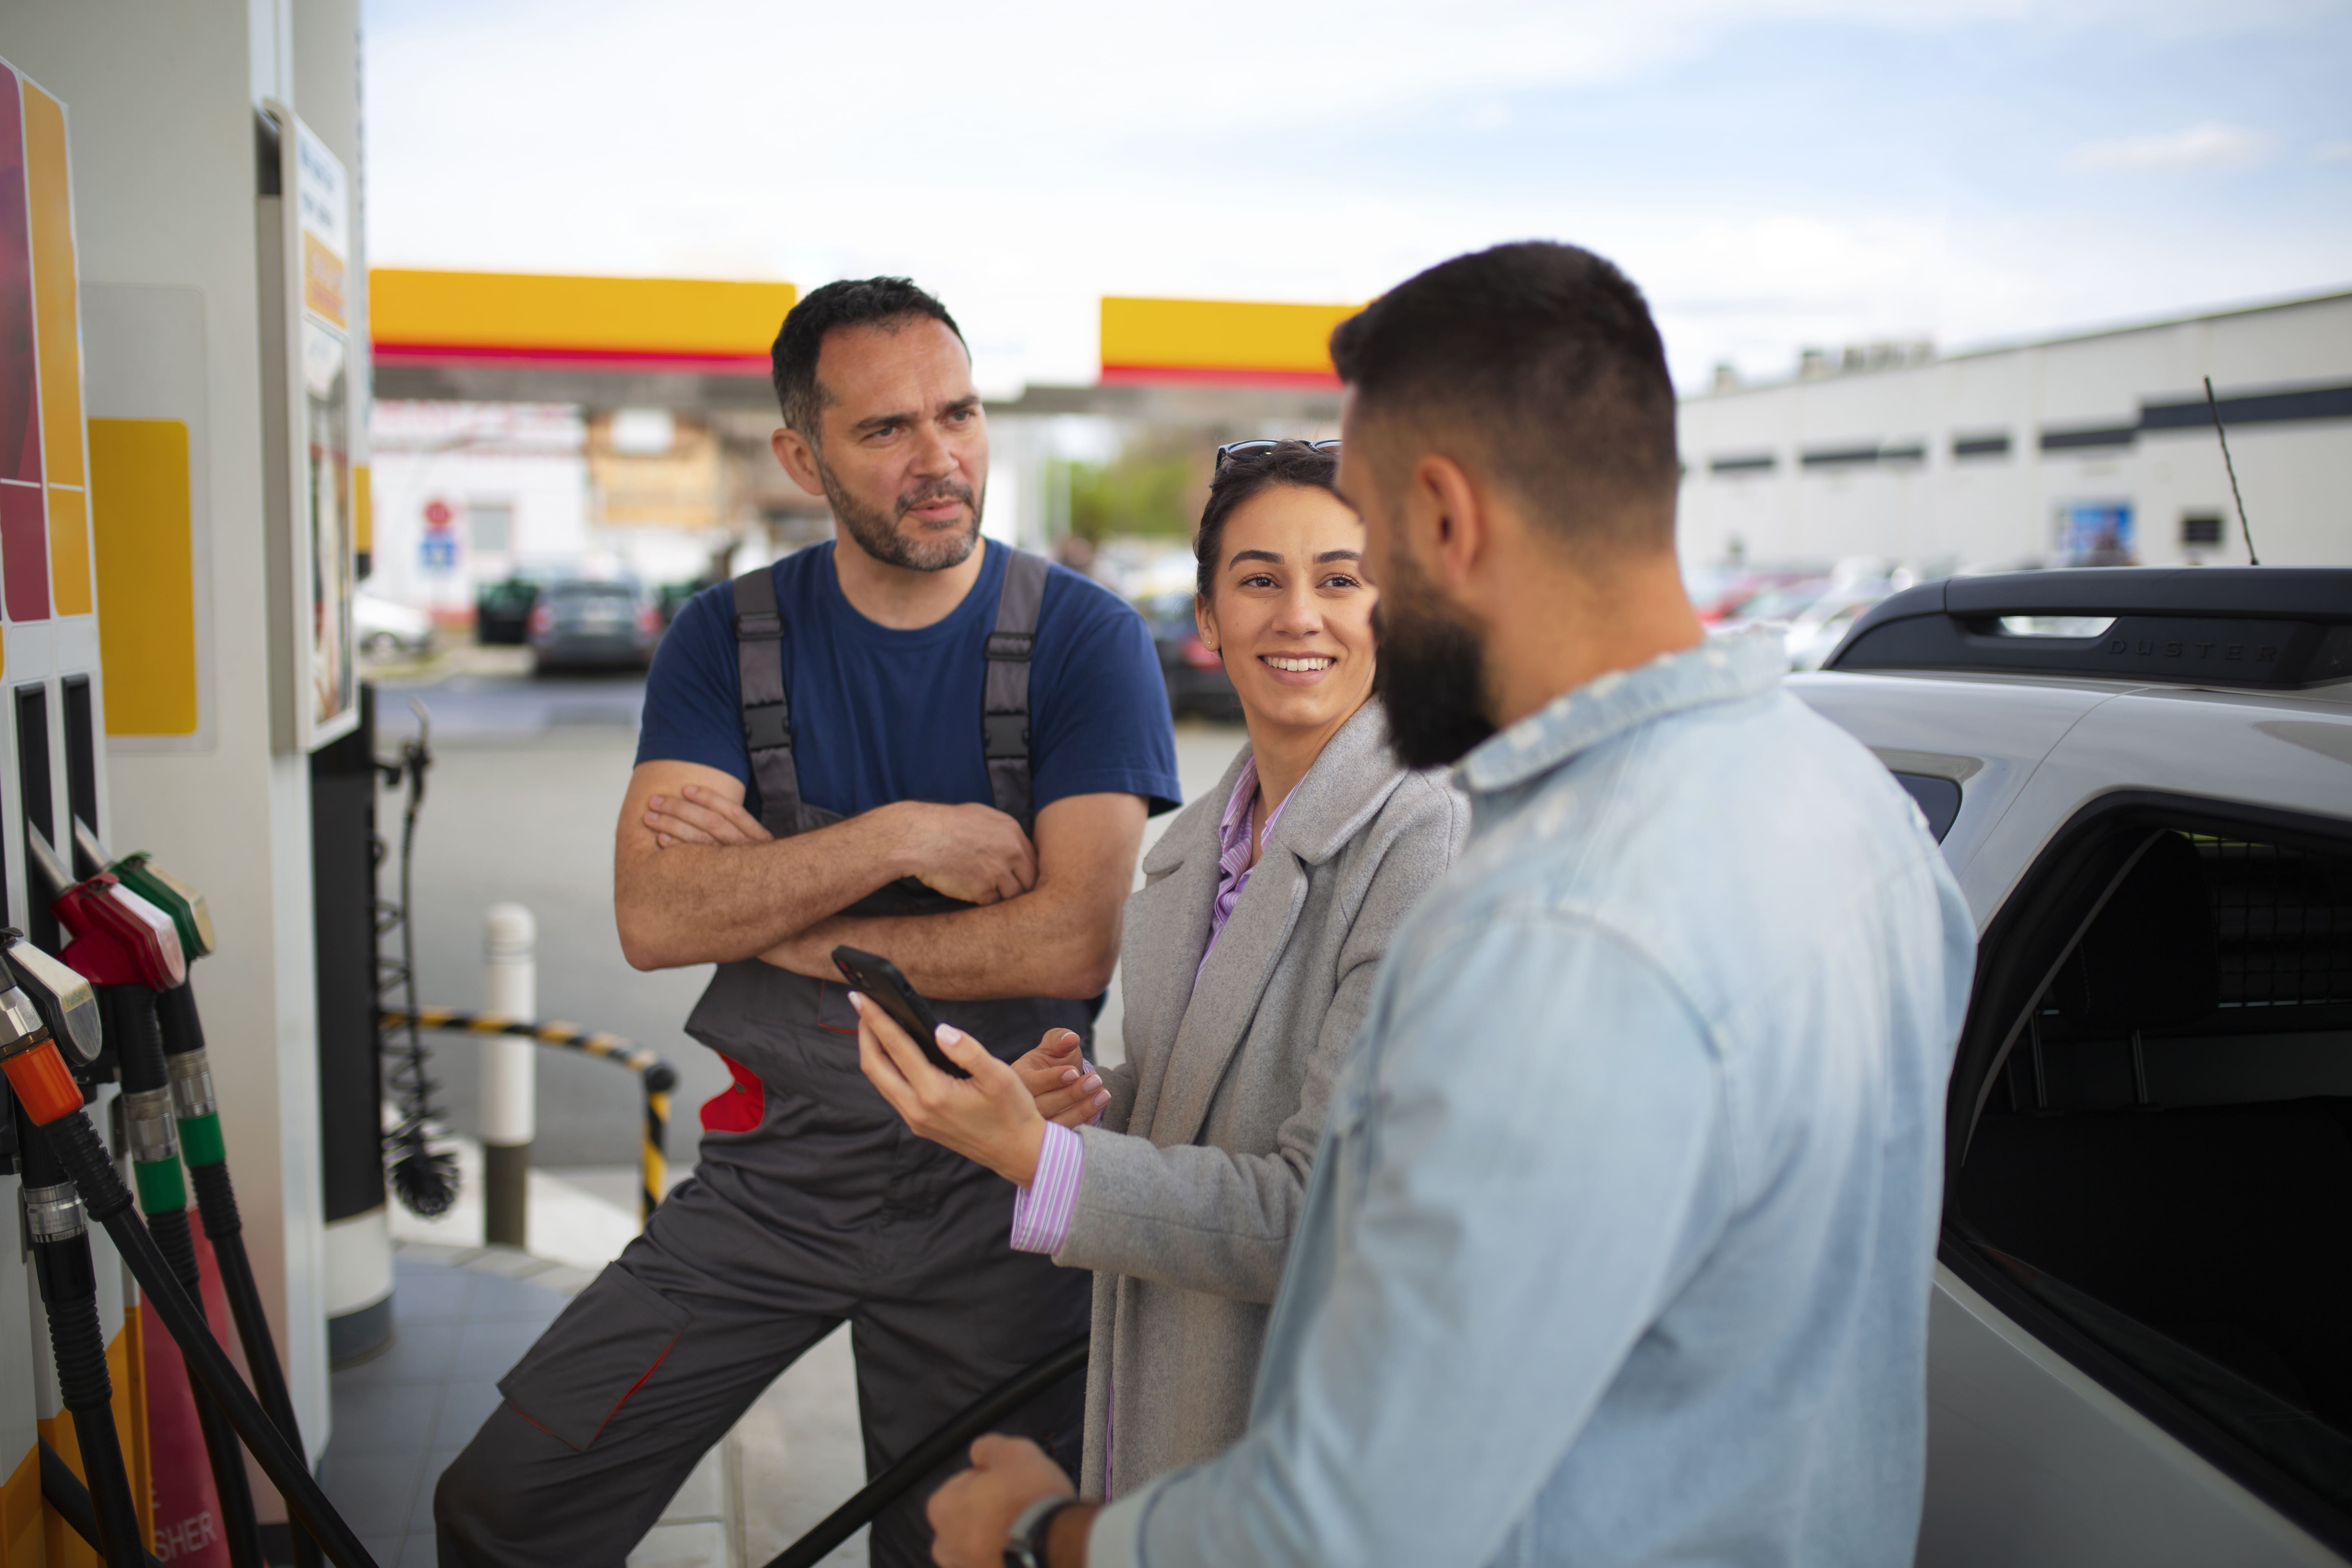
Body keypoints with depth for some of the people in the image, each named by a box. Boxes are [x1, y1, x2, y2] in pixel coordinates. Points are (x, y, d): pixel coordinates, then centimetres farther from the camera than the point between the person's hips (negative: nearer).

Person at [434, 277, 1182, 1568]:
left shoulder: (1086, 640, -8)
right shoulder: (729, 638, 0)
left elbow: (1075, 940, -19)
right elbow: (653, 917, -11)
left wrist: (779, 916, -13)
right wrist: (902, 839, -21)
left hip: (995, 1182, -2)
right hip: (775, 1167, 2)